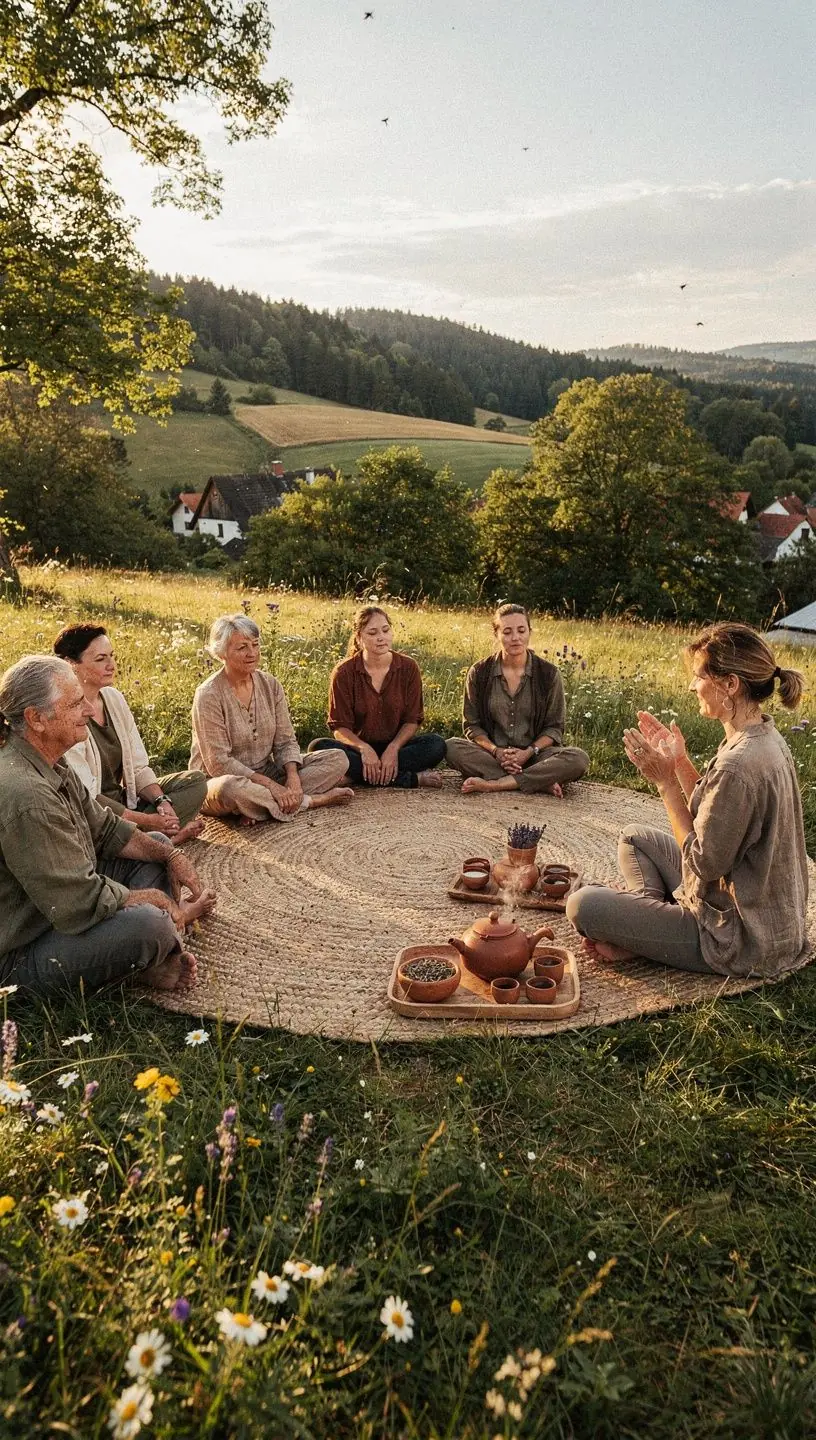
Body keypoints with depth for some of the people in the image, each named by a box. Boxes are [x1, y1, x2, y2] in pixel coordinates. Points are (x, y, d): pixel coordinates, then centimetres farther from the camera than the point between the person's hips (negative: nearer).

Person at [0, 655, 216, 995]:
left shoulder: (49, 764, 1)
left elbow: (104, 828, 12)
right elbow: (82, 903, -31)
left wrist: (170, 855, -3)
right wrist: (175, 910, -18)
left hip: (62, 901, 11)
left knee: (158, 843, 13)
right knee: (148, 923, -33)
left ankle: (161, 955, -2)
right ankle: (155, 964, 4)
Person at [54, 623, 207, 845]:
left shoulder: (114, 698, 6)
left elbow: (138, 767, 8)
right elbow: (85, 795, -22)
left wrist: (161, 800, -12)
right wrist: (147, 820, -21)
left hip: (124, 798, 8)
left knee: (195, 780, -1)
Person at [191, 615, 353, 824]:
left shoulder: (271, 685, 2)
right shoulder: (209, 695, -16)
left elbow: (285, 741, 2)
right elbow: (218, 763, -20)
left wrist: (293, 777, -18)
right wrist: (271, 785, -25)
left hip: (266, 773, 6)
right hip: (218, 781, -6)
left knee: (338, 759, -7)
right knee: (231, 788, -43)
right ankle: (315, 800, -21)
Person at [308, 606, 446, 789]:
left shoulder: (408, 667, -2)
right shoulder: (344, 672, -6)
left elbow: (412, 720, -2)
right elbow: (340, 727, -8)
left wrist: (393, 748, -21)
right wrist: (364, 748, -28)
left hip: (395, 745, 0)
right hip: (359, 746, 0)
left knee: (436, 745, -26)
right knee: (320, 747, -32)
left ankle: (360, 775, -27)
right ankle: (413, 778, -30)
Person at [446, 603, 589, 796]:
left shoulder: (548, 673, 0)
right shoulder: (479, 672, 2)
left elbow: (554, 727, 2)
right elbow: (472, 725, 2)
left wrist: (528, 752, -16)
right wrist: (496, 751, -17)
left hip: (534, 753, 0)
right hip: (492, 753, 0)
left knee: (578, 758, -28)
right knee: (453, 748, -30)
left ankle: (493, 784, -31)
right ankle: (540, 782, -29)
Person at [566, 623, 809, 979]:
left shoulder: (738, 765, -32)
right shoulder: (764, 738, 1)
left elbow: (704, 864, -22)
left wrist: (665, 780, -18)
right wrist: (679, 762, 0)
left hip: (739, 936, -10)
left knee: (581, 905, -13)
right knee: (634, 836, 23)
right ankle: (652, 921, 5)